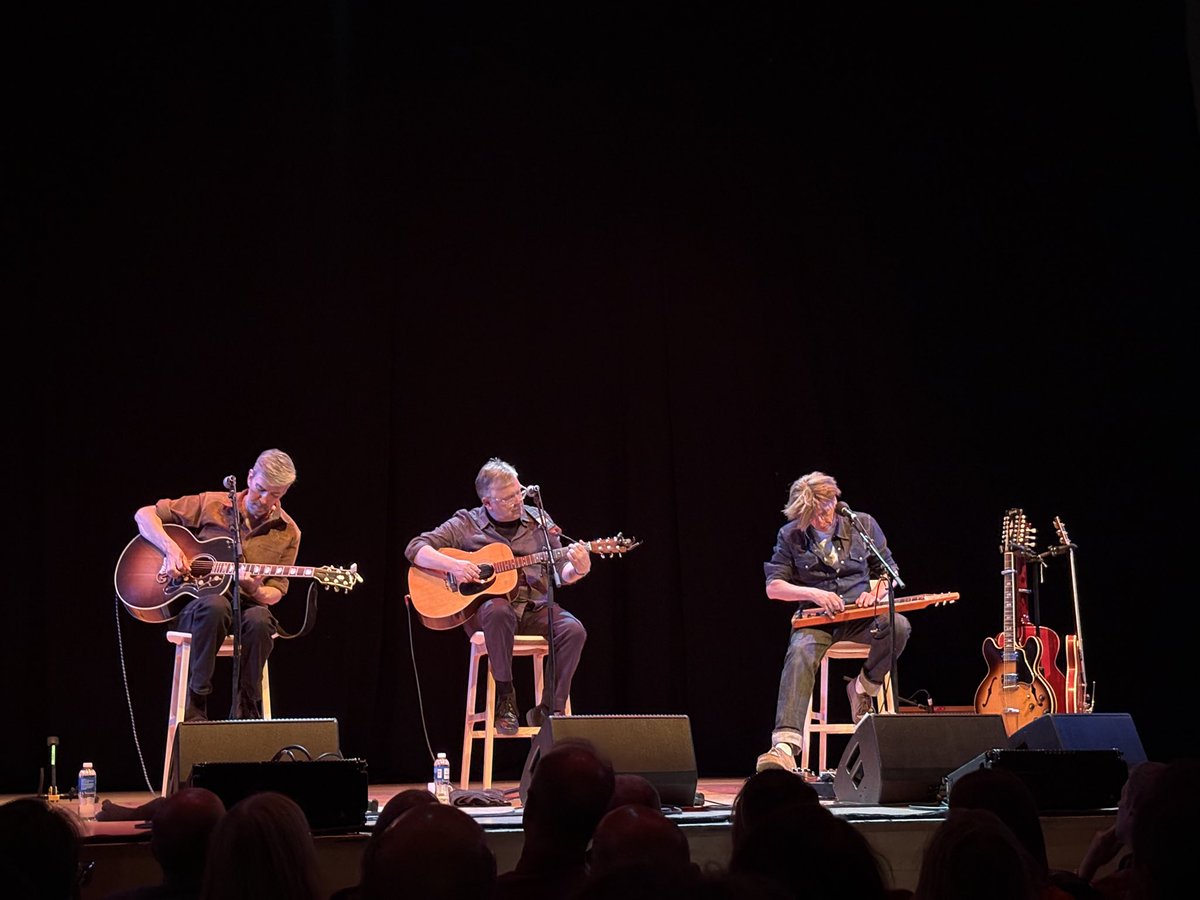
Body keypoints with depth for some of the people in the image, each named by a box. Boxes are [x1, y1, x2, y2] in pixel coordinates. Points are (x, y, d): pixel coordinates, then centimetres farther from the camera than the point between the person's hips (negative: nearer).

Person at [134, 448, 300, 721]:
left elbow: (274, 594, 8)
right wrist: (170, 548, -13)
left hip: (246, 605, 2)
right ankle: (194, 706, -29)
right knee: (215, 606, -40)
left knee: (260, 619, -37)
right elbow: (144, 515, 5)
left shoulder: (288, 533, 7)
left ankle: (245, 714, -23)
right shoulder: (211, 504, 2)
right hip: (194, 604, -1)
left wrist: (255, 591, -17)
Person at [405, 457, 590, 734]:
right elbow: (415, 549, -1)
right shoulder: (466, 524, 3)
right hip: (484, 606, -3)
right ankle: (505, 698, -22)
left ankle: (549, 711, -13)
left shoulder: (539, 521, 12)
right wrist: (451, 565, -18)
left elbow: (560, 572, 12)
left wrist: (578, 570, -13)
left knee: (573, 630, -27)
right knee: (498, 611, -39)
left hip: (535, 607, 3)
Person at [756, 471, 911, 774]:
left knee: (898, 626, -33)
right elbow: (773, 587, 1)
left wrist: (877, 590, -9)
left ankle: (864, 689, -4)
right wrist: (814, 594, -15)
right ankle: (785, 746, -47)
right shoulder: (790, 535, 2)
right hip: (816, 620, -1)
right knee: (800, 652, -36)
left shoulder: (863, 525, 6)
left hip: (861, 617, 1)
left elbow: (890, 571, 14)